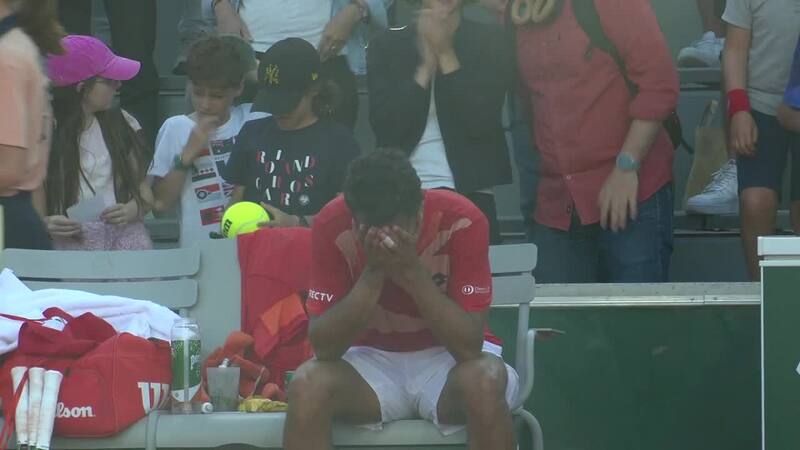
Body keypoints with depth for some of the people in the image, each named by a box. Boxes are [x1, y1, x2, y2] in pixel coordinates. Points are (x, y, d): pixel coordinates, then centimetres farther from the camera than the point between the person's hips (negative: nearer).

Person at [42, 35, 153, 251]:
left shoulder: (122, 123, 12)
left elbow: (143, 188, 17)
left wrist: (133, 210, -5)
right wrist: (44, 224, -17)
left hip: (124, 234, 3)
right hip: (68, 242, -3)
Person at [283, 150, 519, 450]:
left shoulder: (460, 220, -21)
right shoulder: (332, 225, -17)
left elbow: (469, 345, -24)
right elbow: (323, 345, -18)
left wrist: (413, 272, -34)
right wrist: (373, 274, -30)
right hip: (374, 360, 1)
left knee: (484, 382, -36)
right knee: (307, 385, -30)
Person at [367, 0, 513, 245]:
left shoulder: (490, 43, 4)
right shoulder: (387, 46, 6)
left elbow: (483, 123, -7)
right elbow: (385, 128, -4)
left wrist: (445, 54, -8)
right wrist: (426, 66, -9)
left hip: (471, 195, -1)